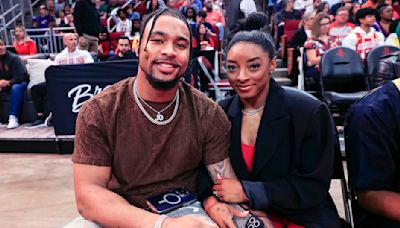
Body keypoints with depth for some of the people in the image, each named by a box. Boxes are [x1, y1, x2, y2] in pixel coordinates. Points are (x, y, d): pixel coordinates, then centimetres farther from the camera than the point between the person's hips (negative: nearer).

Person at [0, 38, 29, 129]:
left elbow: (19, 78, -21)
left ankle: (13, 118, -38)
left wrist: (8, 82, -36)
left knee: (16, 88, -37)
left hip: (20, 83, -5)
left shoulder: (14, 58, -15)